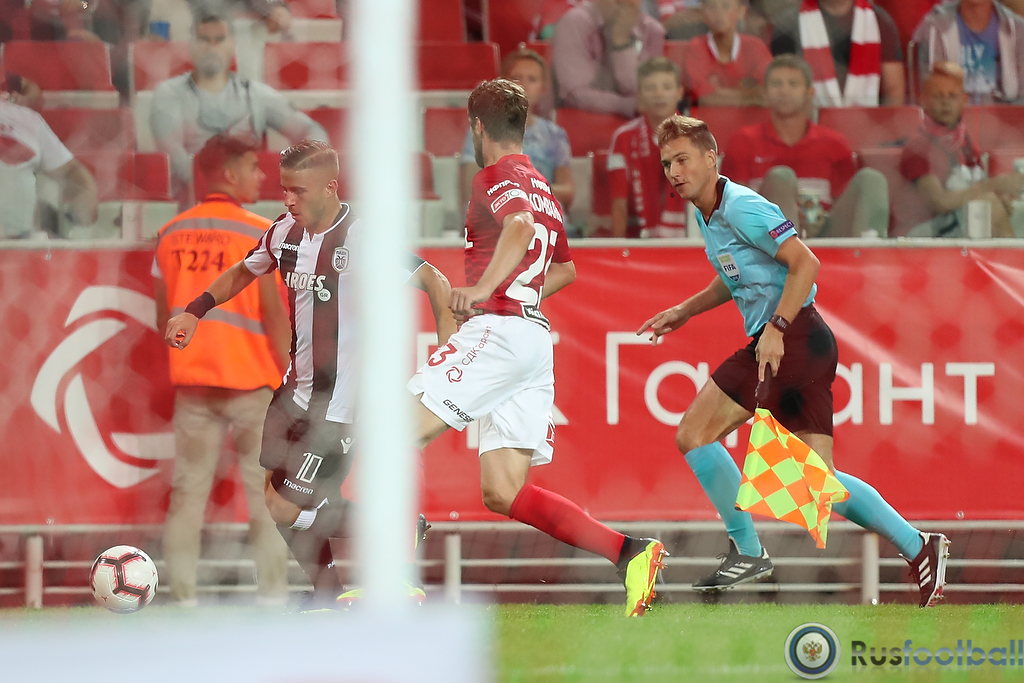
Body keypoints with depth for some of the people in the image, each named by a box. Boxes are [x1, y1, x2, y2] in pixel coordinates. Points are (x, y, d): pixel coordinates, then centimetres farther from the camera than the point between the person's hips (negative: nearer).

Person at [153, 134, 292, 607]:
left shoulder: (171, 235, 6)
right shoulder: (258, 233, -9)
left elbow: (163, 318, 9)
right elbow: (275, 315, -11)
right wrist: (289, 380, -2)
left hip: (191, 378, 4)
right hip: (250, 380, -4)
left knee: (187, 491, 5)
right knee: (265, 488, 3)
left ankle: (183, 595, 2)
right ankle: (272, 590, -1)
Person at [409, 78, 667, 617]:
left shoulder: (497, 177, -2)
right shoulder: (541, 187, 26)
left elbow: (520, 225, -24)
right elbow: (566, 269, 37)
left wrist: (484, 289, -31)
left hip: (497, 330, -9)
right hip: (535, 336, 9)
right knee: (503, 493, 2)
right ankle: (629, 553, -9)